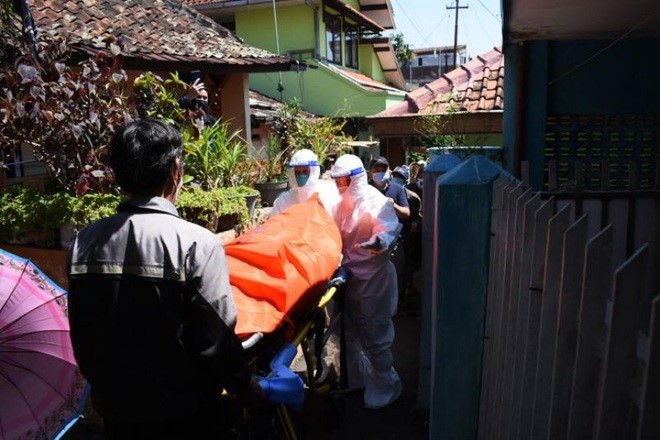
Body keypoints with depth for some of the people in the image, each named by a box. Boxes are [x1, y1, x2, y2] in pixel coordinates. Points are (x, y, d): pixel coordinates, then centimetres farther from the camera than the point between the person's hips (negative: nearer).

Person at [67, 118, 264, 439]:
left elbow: (81, 334, 3)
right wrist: (246, 387, -2)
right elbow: (215, 338, -19)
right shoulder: (195, 243, -23)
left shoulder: (84, 242, -7)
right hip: (184, 413, -4)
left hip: (115, 409, 4)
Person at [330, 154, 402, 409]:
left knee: (374, 336, 0)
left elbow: (390, 228, -29)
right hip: (351, 276, 9)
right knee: (351, 332, 20)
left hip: (372, 279, -9)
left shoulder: (374, 201, -16)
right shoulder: (346, 202, 10)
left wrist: (380, 241, -48)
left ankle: (386, 386, 20)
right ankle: (357, 379, 39)